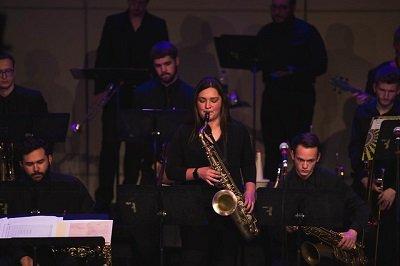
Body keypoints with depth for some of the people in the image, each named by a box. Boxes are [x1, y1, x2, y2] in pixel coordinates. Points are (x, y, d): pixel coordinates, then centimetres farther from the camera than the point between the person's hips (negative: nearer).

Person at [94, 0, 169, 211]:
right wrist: (100, 88, -4)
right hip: (115, 93, 0)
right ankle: (104, 196, -4)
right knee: (110, 143, -5)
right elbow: (102, 57, 6)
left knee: (135, 147, 3)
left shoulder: (158, 25, 7)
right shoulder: (113, 23, 8)